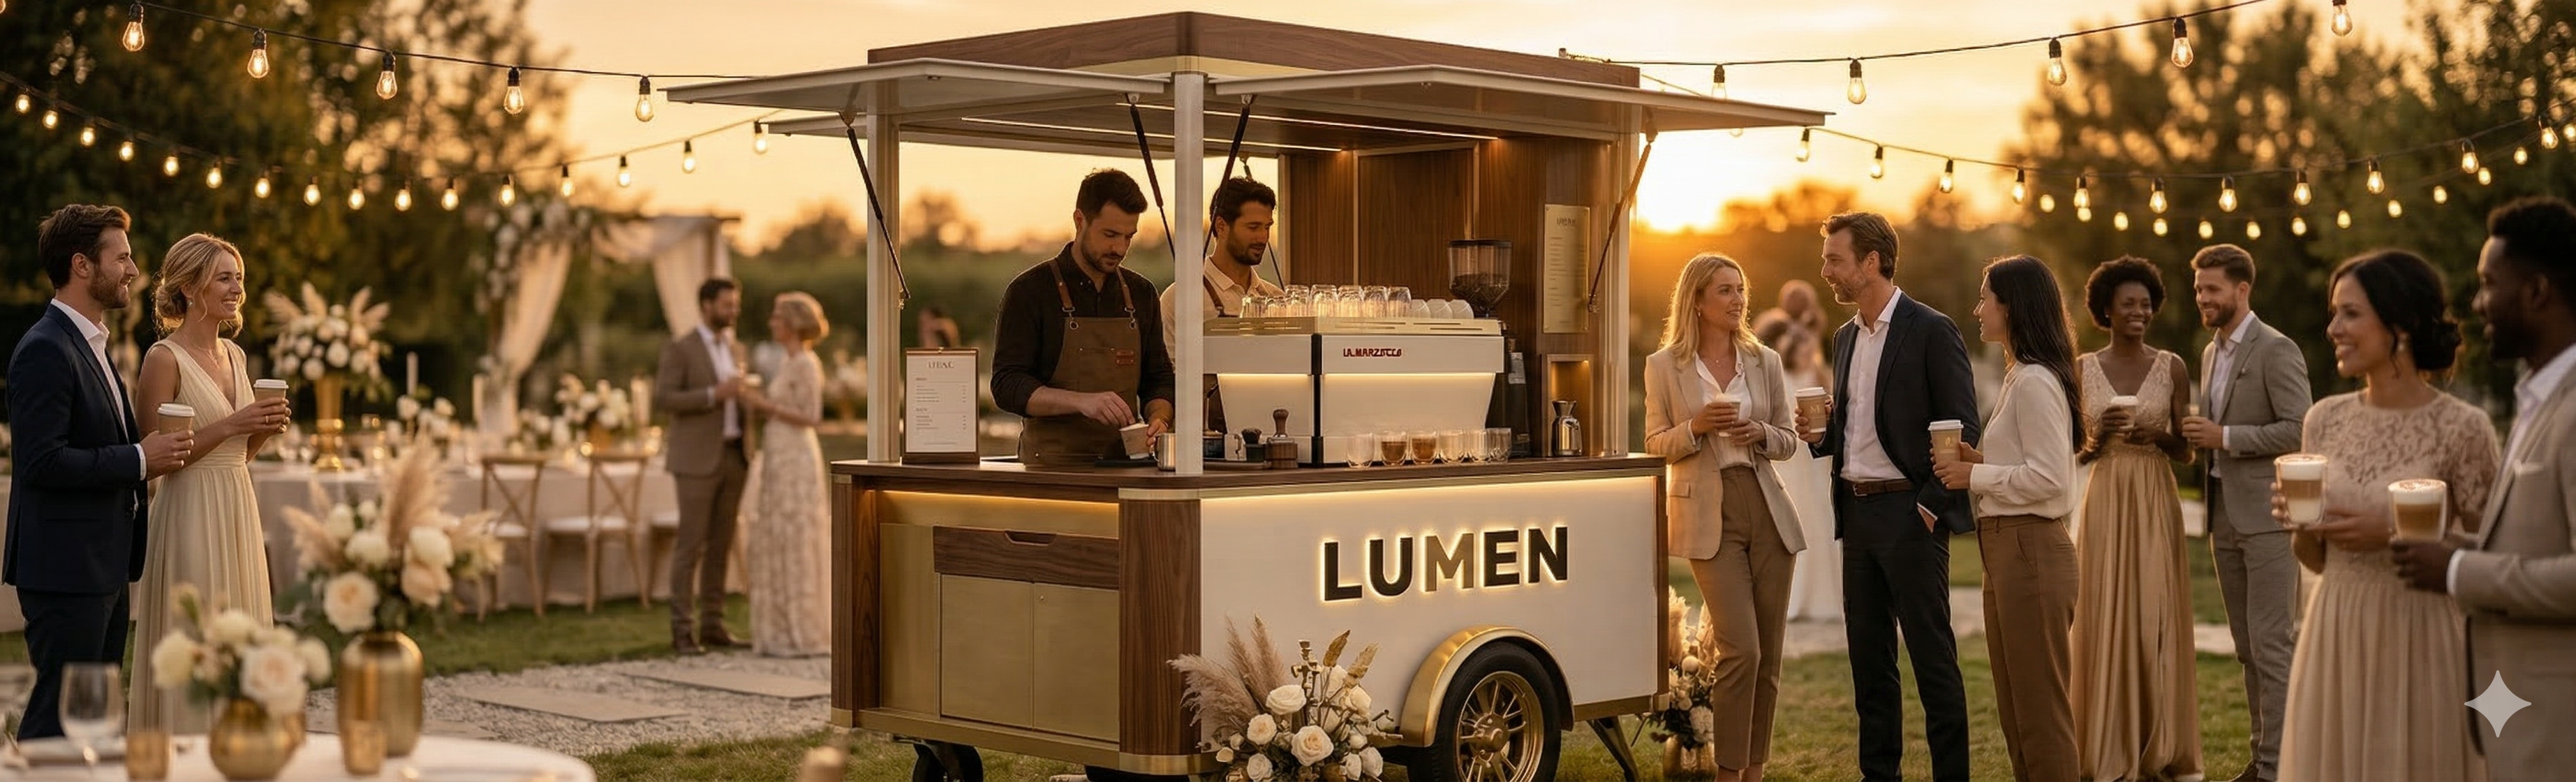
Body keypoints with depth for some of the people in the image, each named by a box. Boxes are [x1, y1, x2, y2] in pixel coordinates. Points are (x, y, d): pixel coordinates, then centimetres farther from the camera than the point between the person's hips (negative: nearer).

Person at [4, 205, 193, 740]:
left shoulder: (92, 345, 17)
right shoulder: (46, 350, -15)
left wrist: (149, 451, 8)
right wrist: (139, 460, -18)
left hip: (104, 569, 10)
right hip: (66, 571, -10)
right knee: (60, 716, -6)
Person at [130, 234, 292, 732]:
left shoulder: (233, 355, 13)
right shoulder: (164, 359, -10)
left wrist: (264, 429, 0)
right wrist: (230, 425, -18)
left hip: (239, 516, 8)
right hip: (190, 518, -8)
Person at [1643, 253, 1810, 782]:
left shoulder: (1764, 361, 8)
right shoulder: (1665, 366, 0)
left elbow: (1788, 440, 12)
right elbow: (1657, 446, 3)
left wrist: (1761, 433, -9)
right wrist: (1696, 428, -16)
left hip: (1767, 510, 4)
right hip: (1709, 515, -4)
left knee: (1767, 654, 5)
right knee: (1741, 650, -13)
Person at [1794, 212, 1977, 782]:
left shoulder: (1931, 331, -8)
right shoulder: (1846, 337, 14)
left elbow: (1963, 431, -11)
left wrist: (1931, 505, -15)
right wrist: (1819, 433, 1)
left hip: (1909, 513, -7)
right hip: (1856, 513, 7)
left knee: (1932, 657, -3)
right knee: (1869, 656, 11)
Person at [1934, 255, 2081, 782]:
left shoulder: (2035, 382, -16)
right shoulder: (2020, 377, 16)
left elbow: (2048, 476, -22)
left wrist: (1973, 475, -14)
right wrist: (1976, 461, 6)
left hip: (2030, 551, -11)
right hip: (2008, 549, 11)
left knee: (2040, 704, -3)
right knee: (2016, 703, 16)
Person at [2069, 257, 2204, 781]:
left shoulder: (2172, 368, 3)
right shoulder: (2083, 370, 5)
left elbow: (2187, 453, 5)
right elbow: (2074, 457, 6)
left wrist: (2160, 436, -15)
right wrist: (2098, 437, -14)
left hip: (2156, 505, 0)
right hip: (2105, 505, 0)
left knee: (2156, 620, -2)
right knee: (2105, 621, -2)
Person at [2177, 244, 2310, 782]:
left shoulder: (2277, 351, -10)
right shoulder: (2211, 353, 16)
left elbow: (2298, 431, -16)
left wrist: (2225, 437, -18)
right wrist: (2200, 436, 3)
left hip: (2267, 516, -8)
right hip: (2225, 517, 8)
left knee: (2272, 645, -6)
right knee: (2248, 647, 12)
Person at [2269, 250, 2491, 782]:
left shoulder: (2462, 428, -10)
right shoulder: (2325, 419, 5)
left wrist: (2393, 535, -18)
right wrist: (2298, 524, -9)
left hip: (2418, 647, -5)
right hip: (2334, 644, 5)